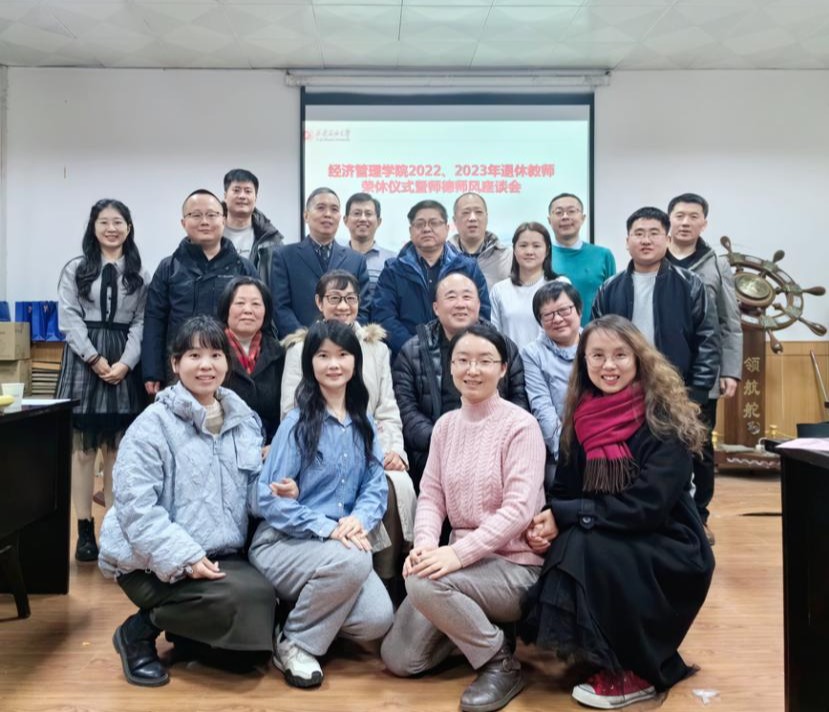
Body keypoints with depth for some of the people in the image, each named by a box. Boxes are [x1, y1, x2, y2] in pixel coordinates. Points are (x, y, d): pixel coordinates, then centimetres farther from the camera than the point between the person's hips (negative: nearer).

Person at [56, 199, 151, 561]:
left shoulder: (140, 274, 8)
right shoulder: (75, 269, 7)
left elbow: (141, 323, 2)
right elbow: (69, 319, -2)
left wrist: (125, 362, -11)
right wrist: (95, 359, -12)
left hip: (124, 364, 1)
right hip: (83, 360, -1)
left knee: (117, 448, 4)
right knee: (83, 448, 0)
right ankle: (84, 529, 6)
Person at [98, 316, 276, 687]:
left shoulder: (245, 419, 8)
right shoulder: (153, 424, -11)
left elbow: (252, 488, 17)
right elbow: (135, 506, -18)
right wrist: (184, 558, -25)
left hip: (221, 555, 6)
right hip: (153, 562, -6)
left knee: (263, 600, -14)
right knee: (247, 599, -26)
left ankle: (187, 631, 15)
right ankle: (140, 629, 0)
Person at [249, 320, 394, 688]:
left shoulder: (364, 423, 7)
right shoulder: (297, 423, -9)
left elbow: (376, 487, 2)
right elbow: (270, 500, -13)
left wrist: (359, 520, -20)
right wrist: (328, 528, -24)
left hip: (340, 547, 5)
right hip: (282, 544, -4)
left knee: (378, 619, -19)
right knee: (351, 560, -34)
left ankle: (316, 617, 12)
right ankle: (294, 642, -8)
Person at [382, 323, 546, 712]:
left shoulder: (520, 425, -12)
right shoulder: (445, 425, 6)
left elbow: (518, 509, -20)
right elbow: (430, 495, 4)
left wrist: (459, 552, -28)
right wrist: (425, 543, -17)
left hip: (514, 565, -6)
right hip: (462, 559, 6)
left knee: (424, 581, -31)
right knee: (398, 658, -2)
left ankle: (501, 661, -8)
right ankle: (474, 626, 21)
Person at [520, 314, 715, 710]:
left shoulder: (665, 420, -15)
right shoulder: (579, 418, 1)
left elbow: (647, 506, -21)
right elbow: (564, 492, 5)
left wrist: (565, 516, -23)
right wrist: (545, 522, -17)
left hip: (669, 551, -5)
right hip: (605, 544, 5)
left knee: (585, 548, -29)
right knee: (566, 547, -23)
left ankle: (637, 672, -7)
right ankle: (609, 654, 4)